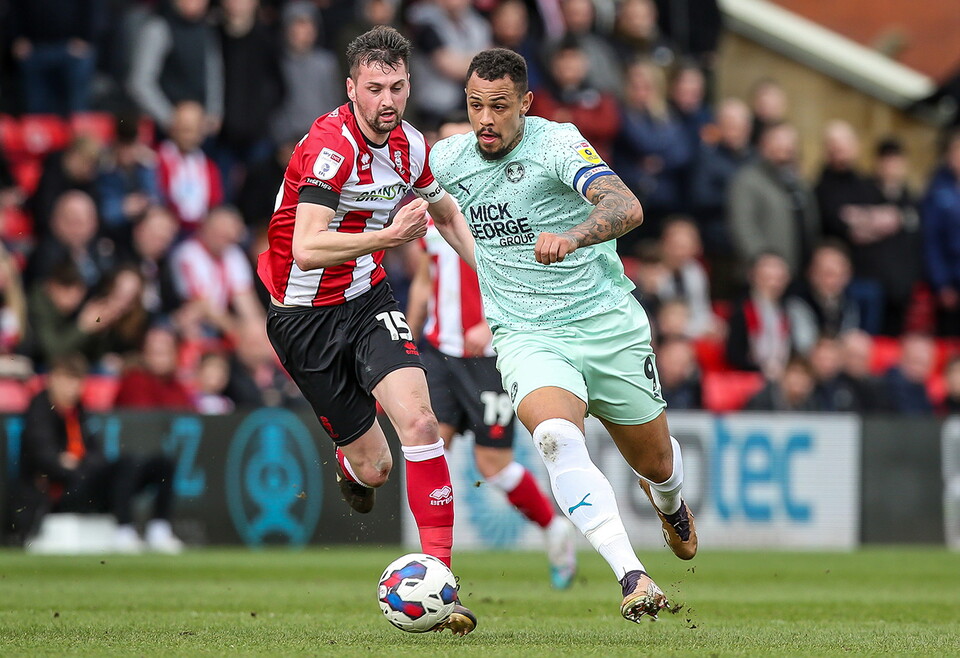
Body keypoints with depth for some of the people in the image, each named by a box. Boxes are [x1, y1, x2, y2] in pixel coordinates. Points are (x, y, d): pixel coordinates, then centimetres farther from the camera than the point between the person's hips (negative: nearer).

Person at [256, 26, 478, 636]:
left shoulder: (410, 145, 0)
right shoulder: (330, 146, -23)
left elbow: (445, 208, 23)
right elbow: (306, 249, -35)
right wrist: (390, 236, -44)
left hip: (369, 300, 5)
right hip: (306, 317, -5)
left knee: (419, 422, -19)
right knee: (373, 466, 1)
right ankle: (352, 465, 42)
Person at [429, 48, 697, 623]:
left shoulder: (556, 144, -16)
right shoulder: (447, 160, -1)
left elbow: (627, 208, -33)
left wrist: (571, 237, -51)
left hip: (610, 327, -1)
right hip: (526, 337, 1)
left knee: (655, 464, 15)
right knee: (557, 437, -31)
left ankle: (671, 506, 55)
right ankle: (633, 579, -37)